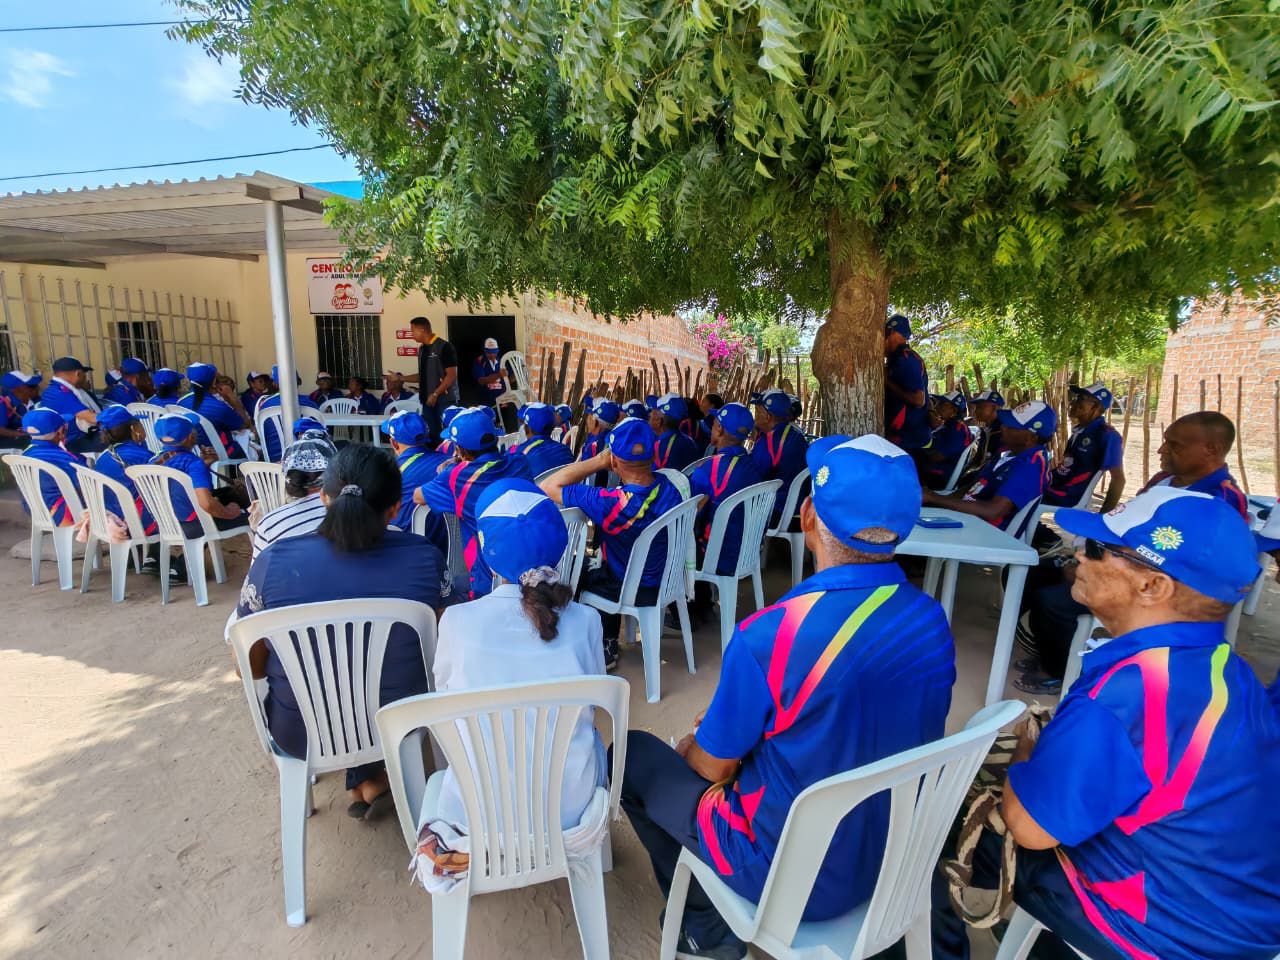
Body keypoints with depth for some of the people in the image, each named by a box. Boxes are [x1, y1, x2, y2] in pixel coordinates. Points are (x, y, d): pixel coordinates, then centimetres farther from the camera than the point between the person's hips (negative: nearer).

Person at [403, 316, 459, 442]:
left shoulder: (444, 347, -10)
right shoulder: (422, 349, 14)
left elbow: (452, 375, -14)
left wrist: (435, 394, -17)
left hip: (445, 400, -7)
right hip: (428, 400, 7)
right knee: (431, 435, 8)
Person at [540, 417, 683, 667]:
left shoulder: (609, 503, -35)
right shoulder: (668, 487, -17)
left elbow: (548, 487, -26)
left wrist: (598, 461, -25)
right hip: (666, 581, 6)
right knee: (602, 566, 31)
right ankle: (609, 646, 44)